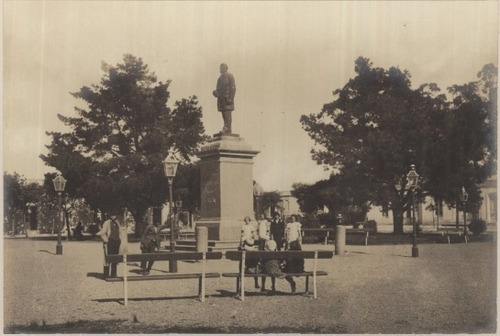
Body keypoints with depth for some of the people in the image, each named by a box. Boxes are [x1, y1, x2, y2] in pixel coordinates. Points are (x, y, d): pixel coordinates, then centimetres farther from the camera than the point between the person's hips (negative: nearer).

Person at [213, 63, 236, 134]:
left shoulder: (229, 76, -4)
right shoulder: (220, 78, 20)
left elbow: (233, 88, -10)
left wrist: (230, 99, -18)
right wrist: (215, 92, 4)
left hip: (227, 98, -8)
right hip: (221, 98, 8)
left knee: (227, 114, -14)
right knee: (224, 115, 6)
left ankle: (226, 128, -21)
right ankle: (228, 130, 7)